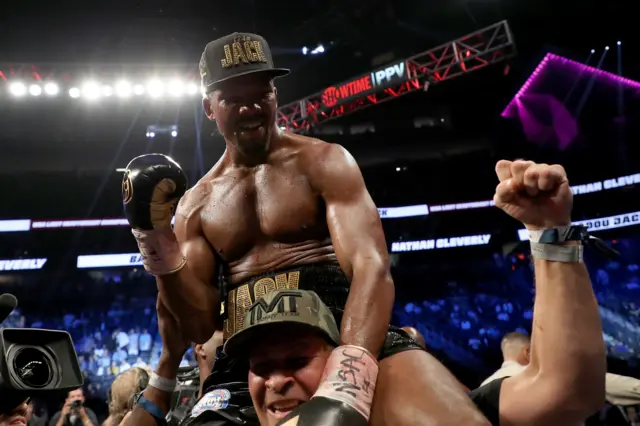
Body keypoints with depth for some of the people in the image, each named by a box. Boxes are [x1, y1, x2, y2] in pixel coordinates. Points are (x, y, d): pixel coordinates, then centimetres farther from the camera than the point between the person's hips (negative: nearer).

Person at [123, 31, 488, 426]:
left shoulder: (324, 163, 4)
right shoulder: (194, 205, 15)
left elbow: (372, 267, -12)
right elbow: (200, 326, 13)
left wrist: (347, 380, -29)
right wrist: (164, 258, -6)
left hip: (344, 334, -4)